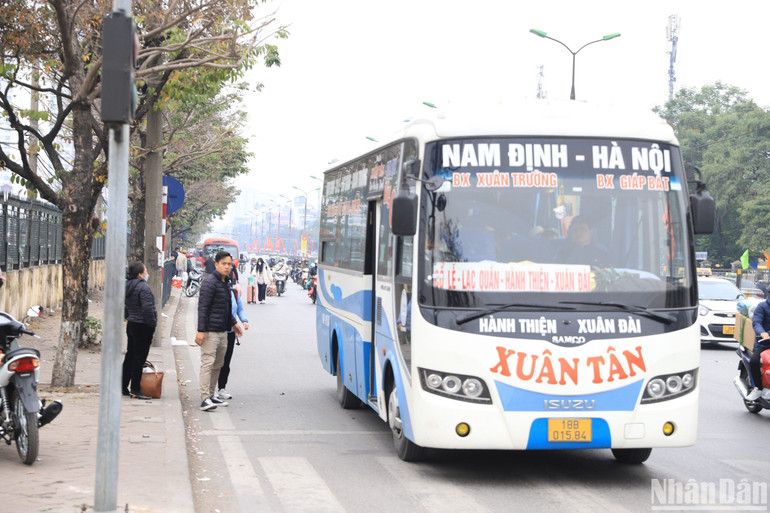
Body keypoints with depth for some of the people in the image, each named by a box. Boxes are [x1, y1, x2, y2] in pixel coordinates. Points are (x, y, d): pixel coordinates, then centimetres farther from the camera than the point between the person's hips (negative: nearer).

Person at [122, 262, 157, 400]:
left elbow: (125, 307, 17)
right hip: (143, 327, -9)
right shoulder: (143, 287, -18)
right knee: (139, 358, -4)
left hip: (131, 325, 9)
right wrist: (153, 323, -14)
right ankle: (135, 390, -2)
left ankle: (124, 387, 21)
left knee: (130, 356, 16)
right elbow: (147, 308, -23)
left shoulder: (127, 286, 10)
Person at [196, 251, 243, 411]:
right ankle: (205, 399, -15)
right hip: (210, 331, -9)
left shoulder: (225, 282, 15)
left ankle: (211, 395, 21)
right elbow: (203, 308, -17)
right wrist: (201, 330, -22)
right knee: (208, 363, -11)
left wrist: (233, 323, 31)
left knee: (218, 365, 13)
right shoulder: (210, 282, -13)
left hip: (223, 331, 9)